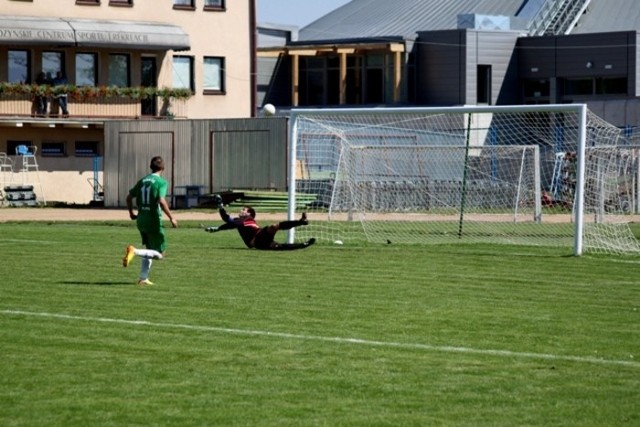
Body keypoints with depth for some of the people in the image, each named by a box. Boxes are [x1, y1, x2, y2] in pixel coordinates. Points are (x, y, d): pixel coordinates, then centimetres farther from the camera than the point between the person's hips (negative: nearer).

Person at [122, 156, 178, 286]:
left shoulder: (142, 181, 10)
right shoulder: (161, 182, -10)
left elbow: (129, 197, 11)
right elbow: (161, 201, -23)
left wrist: (131, 212, 26)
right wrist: (171, 217, -16)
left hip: (141, 220, 7)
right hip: (154, 221, -7)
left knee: (150, 250, 22)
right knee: (159, 254, 0)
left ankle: (143, 278, 16)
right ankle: (135, 251, -21)